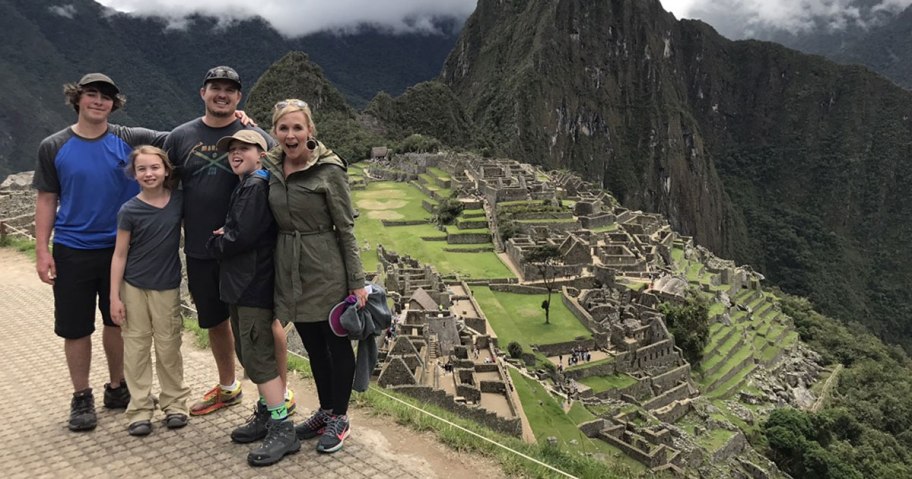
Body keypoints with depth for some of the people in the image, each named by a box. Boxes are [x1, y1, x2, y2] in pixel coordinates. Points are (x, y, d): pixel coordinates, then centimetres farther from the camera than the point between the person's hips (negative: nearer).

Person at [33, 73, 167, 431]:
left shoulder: (130, 140, -3)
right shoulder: (54, 147, -1)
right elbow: (47, 200, 1)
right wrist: (42, 250, -5)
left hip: (121, 247, 1)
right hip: (72, 250, 0)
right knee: (75, 327, 7)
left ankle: (116, 387, 31)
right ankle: (81, 397, 24)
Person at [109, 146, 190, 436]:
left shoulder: (178, 201, -4)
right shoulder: (129, 210, -8)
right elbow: (120, 255, -4)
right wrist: (114, 297, -7)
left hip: (167, 287, 1)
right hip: (134, 287, -1)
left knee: (168, 347, 8)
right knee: (136, 347, 5)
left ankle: (175, 403, 21)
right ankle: (140, 408, 14)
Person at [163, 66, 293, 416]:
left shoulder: (254, 136, -4)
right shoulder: (180, 137, 5)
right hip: (200, 251, 4)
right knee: (215, 321, 18)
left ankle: (280, 393, 20)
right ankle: (227, 387, 38)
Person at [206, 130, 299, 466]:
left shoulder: (257, 186, -14)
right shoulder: (244, 186, 17)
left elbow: (242, 237, -20)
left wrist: (214, 244, -3)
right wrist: (224, 237, 1)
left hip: (254, 284, -10)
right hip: (241, 283, 10)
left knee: (259, 357, -8)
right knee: (248, 354, 16)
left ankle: (283, 430, -2)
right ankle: (266, 415, 28)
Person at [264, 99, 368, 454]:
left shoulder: (329, 169, -13)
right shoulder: (271, 167, 3)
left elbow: (346, 228, -11)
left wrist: (357, 281, -12)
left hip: (326, 270, -5)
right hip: (290, 271, 6)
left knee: (337, 343, 9)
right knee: (312, 345, 17)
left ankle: (339, 418, 24)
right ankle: (325, 410, 35)